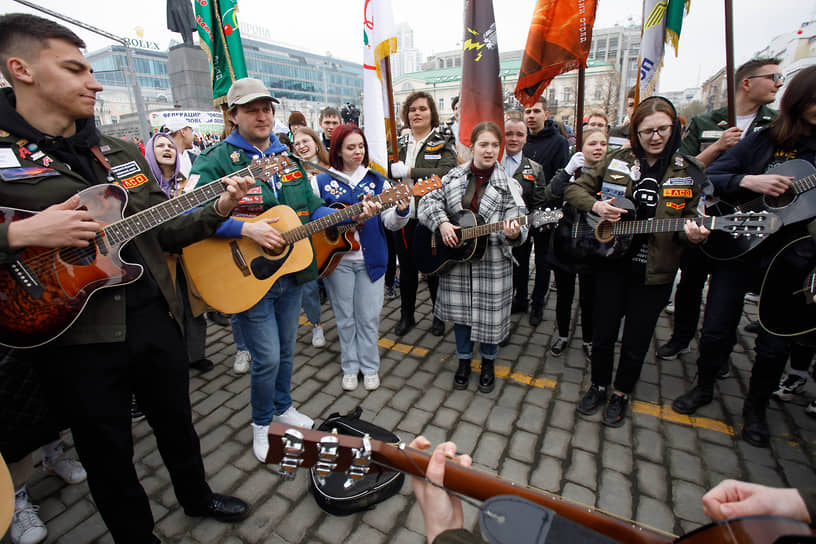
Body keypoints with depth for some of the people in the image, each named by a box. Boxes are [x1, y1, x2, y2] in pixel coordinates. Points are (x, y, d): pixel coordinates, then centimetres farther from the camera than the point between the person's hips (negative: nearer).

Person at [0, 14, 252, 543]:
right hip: (72, 334, -4)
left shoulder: (123, 152, 8)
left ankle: (196, 496, 48)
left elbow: (161, 230, 8)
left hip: (154, 315, 4)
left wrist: (217, 210, -6)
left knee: (176, 421, 22)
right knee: (109, 452, 15)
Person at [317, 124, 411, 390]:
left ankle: (370, 367, 25)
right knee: (345, 317, 11)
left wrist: (401, 212, -22)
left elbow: (389, 222, -1)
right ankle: (350, 367, 28)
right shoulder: (322, 182, 2)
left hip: (370, 259, 0)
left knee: (369, 316, 7)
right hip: (337, 259, 0)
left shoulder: (377, 181, 4)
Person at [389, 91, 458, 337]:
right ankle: (406, 315, 27)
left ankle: (439, 315, 27)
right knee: (407, 268, 11)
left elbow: (445, 174, -19)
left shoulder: (443, 145, 0)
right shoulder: (398, 144, 14)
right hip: (403, 215, 3)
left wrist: (408, 172, -21)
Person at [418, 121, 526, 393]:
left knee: (490, 314, 8)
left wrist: (514, 233, -32)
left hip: (492, 263, -2)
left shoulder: (508, 186, -4)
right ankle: (464, 360, 35)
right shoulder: (454, 177, 3)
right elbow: (428, 202, 3)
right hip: (455, 259, 2)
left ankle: (488, 363, 34)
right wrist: (442, 223, -14)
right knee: (460, 312, 13)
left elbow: (516, 226, -9)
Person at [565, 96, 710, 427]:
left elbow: (693, 216, 6)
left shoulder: (688, 172, 1)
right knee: (603, 332, 10)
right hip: (611, 262, 1)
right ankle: (599, 386, 34)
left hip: (654, 272, 0)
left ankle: (622, 393, 34)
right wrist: (595, 205, -15)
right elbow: (575, 188, 5)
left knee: (636, 340, 10)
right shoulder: (616, 161, 2)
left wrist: (692, 232, -17)